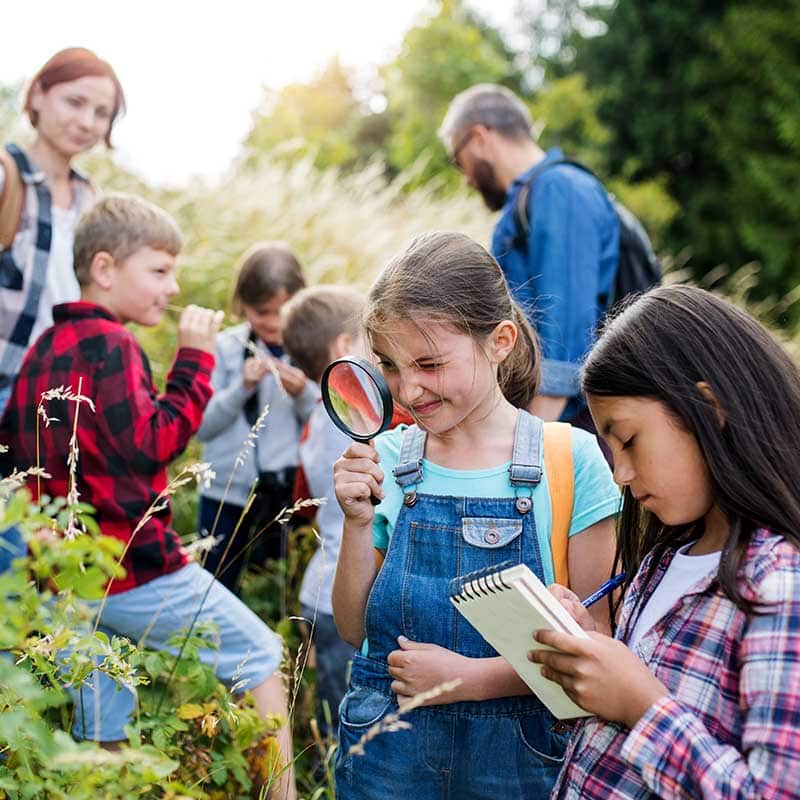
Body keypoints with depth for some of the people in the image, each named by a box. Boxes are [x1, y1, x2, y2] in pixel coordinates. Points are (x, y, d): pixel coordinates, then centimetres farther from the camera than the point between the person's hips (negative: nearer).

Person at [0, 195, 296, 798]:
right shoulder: (109, 342, -14)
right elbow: (154, 441, -18)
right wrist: (195, 358, -13)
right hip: (135, 566, -8)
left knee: (102, 736, 15)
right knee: (261, 657, 6)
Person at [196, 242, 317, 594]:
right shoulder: (226, 347, -1)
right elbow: (202, 426, -3)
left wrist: (302, 393, -18)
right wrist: (242, 387, -16)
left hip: (291, 490, 0)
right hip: (228, 490, 1)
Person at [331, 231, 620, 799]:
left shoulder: (572, 460, -11)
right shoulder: (386, 460, -2)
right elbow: (355, 629, 1)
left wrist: (471, 677, -18)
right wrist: (359, 523, -13)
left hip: (516, 752, -2)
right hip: (384, 751, 2)